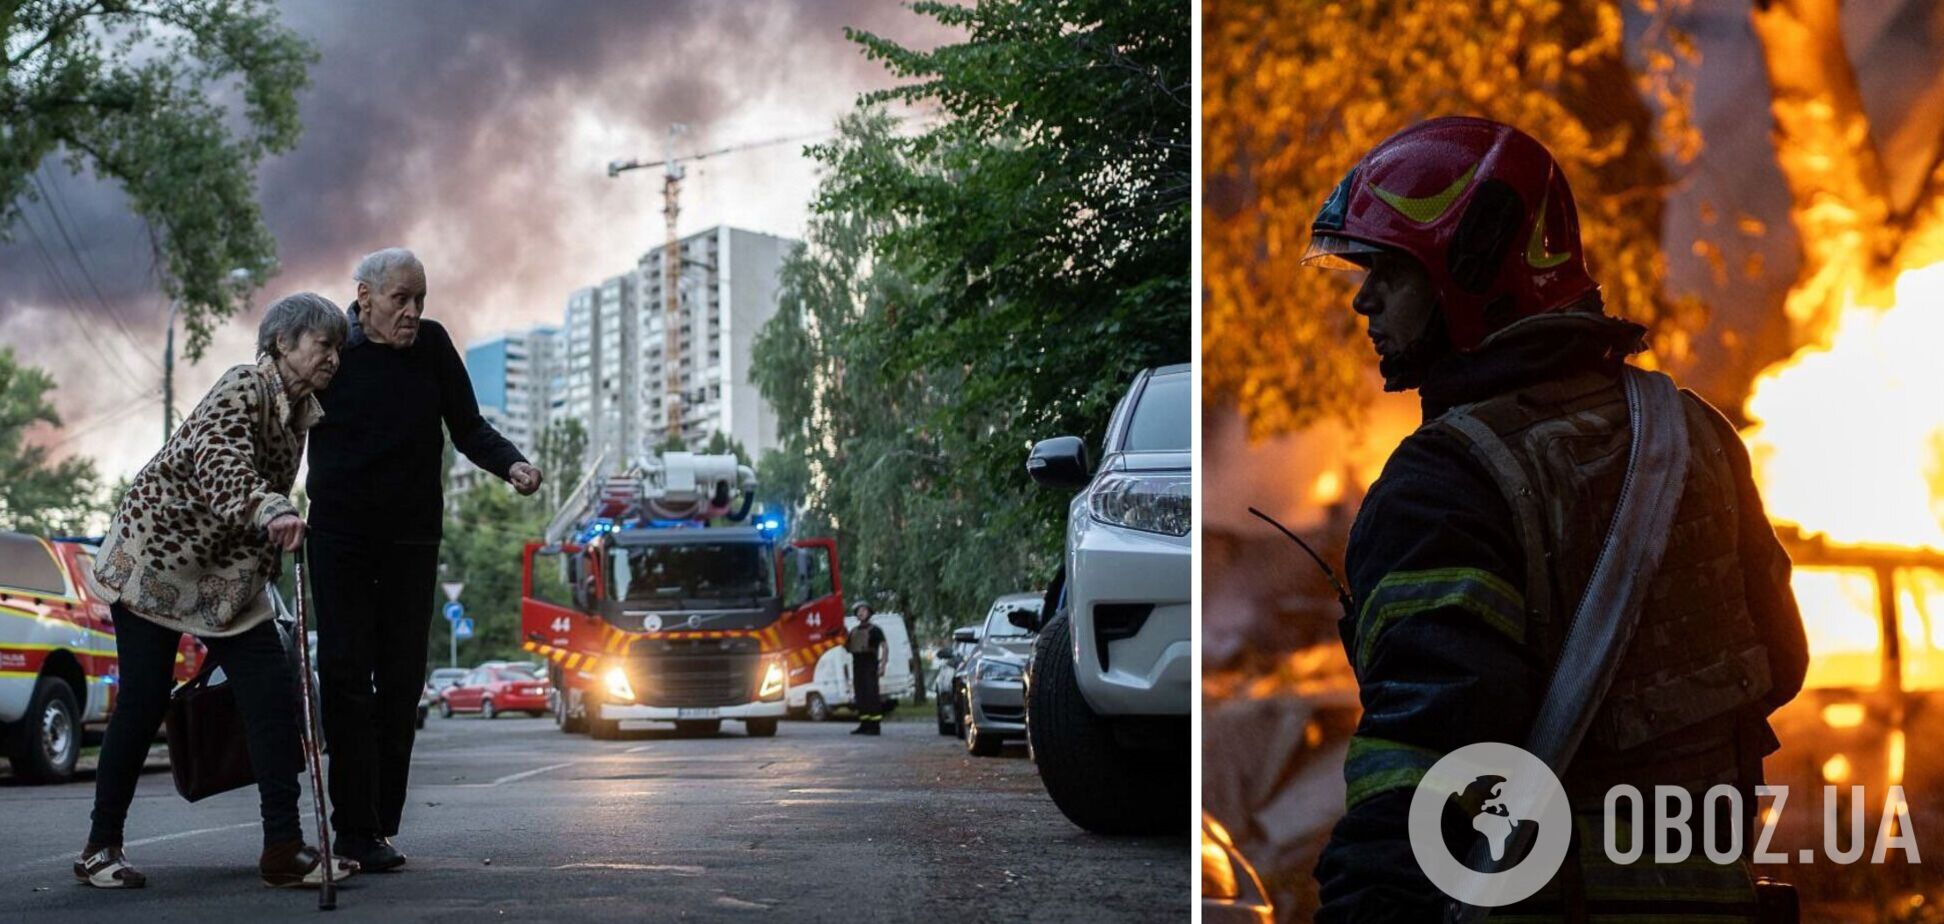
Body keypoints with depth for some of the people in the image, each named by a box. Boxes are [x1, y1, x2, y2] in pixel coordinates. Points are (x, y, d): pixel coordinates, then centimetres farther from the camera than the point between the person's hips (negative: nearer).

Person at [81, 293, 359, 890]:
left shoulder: (300, 410, 7)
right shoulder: (245, 387, -18)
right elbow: (219, 461, -38)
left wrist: (265, 573, 21)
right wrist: (269, 511, -56)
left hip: (227, 569, 7)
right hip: (155, 552, -7)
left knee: (273, 694, -7)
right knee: (144, 699, -5)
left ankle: (283, 848, -8)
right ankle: (101, 847, 11)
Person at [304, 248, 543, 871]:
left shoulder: (432, 345, 0)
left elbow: (468, 428, 5)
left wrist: (512, 464, -14)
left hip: (412, 538, 2)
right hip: (339, 534, -2)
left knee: (401, 680, 2)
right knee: (346, 676, -9)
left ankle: (380, 822, 9)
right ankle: (355, 827, -8)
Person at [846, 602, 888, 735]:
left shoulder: (874, 630, -1)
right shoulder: (854, 631, 17)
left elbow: (884, 647, -7)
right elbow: (848, 648, 24)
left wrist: (882, 666, -16)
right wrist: (844, 641, 4)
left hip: (870, 665, -7)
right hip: (857, 665, 7)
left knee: (872, 694, -11)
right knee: (860, 696, 6)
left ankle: (875, 726, -13)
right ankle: (864, 724, 10)